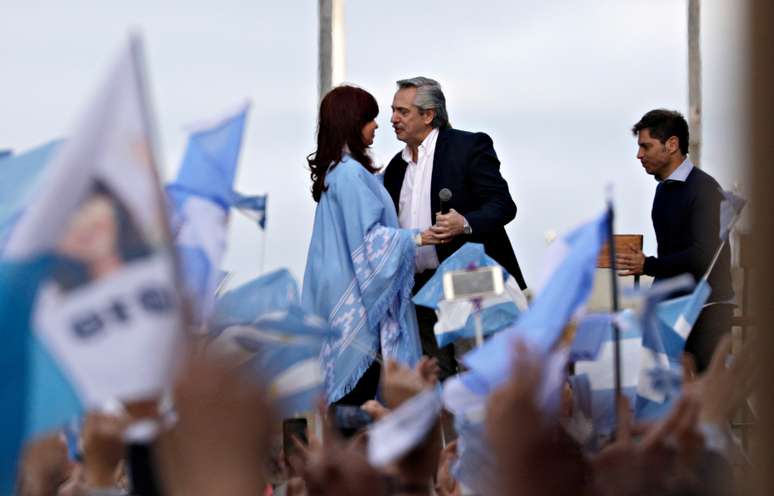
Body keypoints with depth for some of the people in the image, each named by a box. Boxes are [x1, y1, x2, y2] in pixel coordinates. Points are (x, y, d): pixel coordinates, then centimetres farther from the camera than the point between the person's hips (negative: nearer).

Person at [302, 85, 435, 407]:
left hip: (340, 291, 10)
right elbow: (368, 236, -18)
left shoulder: (334, 169, 15)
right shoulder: (351, 172, -15)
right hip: (357, 296, -10)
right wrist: (416, 238, -17)